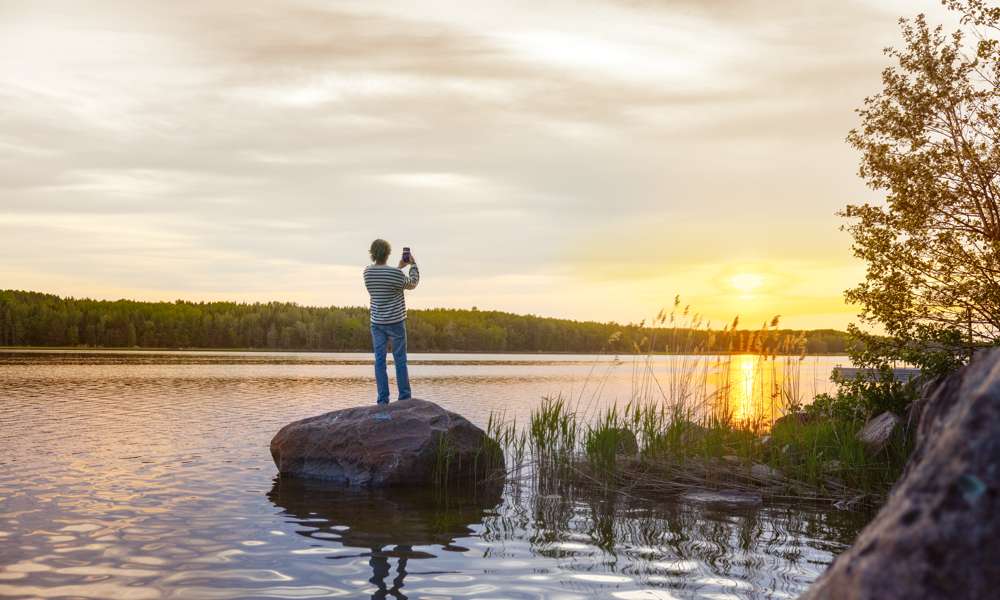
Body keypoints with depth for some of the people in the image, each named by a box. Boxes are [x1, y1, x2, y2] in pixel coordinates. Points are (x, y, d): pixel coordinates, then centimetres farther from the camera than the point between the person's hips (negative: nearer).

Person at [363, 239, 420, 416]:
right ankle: (404, 398, 11)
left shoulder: (368, 272, -1)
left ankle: (383, 400, 2)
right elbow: (412, 283, 1)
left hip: (377, 322, 4)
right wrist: (413, 265, 14)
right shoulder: (395, 273, -17)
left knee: (379, 361, 5)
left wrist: (400, 267, 21)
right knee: (400, 361, 7)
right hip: (395, 322, -4)